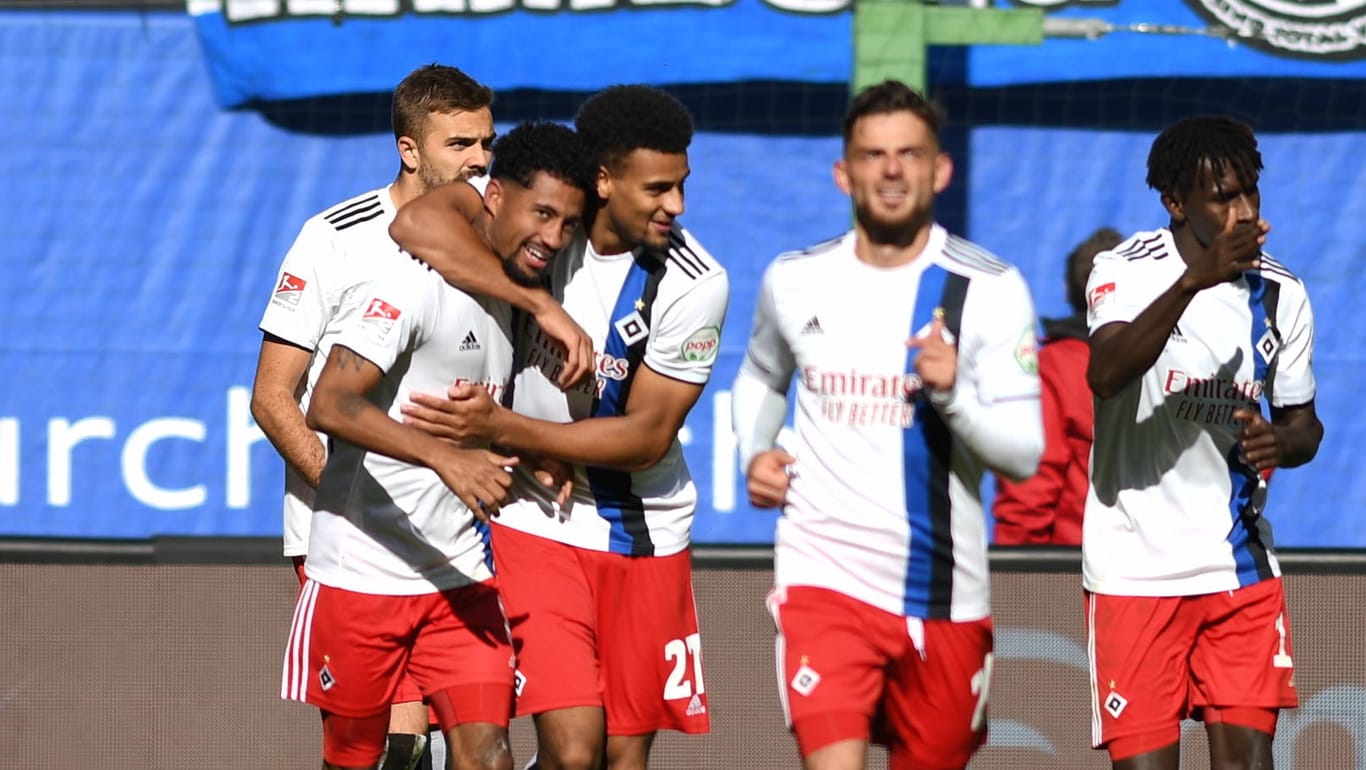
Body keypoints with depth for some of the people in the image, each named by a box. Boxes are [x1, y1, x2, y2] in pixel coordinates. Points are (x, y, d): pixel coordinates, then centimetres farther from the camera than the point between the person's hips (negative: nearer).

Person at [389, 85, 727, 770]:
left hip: (645, 535, 1)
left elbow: (647, 437, -13)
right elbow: (418, 222, -28)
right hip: (541, 526, -1)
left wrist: (499, 428, -22)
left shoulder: (695, 286, -13)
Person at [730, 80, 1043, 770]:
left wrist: (953, 396, -26)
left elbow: (1025, 453, -9)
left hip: (946, 596, 0)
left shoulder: (992, 292, -4)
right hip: (824, 578, 0)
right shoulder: (794, 282, 4)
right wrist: (754, 453, 7)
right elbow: (760, 378, 27)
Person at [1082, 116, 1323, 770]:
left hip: (1240, 565, 4)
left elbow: (1304, 423, 16)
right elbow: (1106, 375, -29)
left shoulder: (1279, 294, 5)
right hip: (1136, 563, -4)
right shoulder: (1127, 271, -8)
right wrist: (1195, 280, -39)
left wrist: (1281, 441, -9)